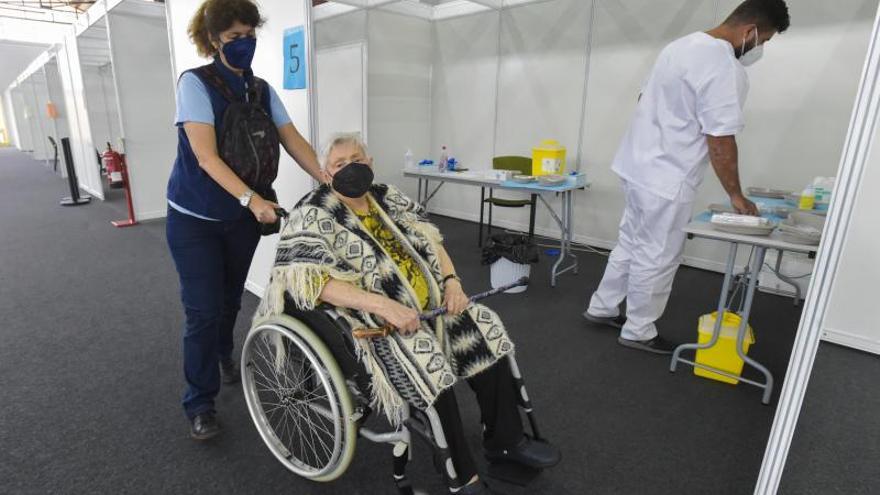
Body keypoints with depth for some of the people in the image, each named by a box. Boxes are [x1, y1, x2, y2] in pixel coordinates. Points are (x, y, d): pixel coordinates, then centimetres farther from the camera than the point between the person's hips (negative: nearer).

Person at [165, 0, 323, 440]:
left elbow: (293, 141, -4)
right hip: (195, 218, -4)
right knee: (204, 310, -3)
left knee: (230, 299, 18)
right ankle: (200, 403, 15)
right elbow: (206, 157, -24)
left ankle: (223, 357, 46)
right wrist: (252, 199, -36)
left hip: (243, 216, 5)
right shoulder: (195, 82, -14)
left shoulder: (262, 90, 3)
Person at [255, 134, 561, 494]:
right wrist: (382, 305, -32)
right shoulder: (314, 215, -10)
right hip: (372, 317, -7)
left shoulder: (387, 196, 11)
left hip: (428, 303, 8)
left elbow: (430, 240, 12)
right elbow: (309, 278, -24)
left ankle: (505, 440, 12)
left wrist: (451, 281, -7)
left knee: (486, 331, -4)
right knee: (431, 367, -30)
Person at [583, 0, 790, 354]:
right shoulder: (725, 68, -18)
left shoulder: (683, 45, 11)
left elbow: (646, 99, 19)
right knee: (656, 258, 3)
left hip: (637, 166, 10)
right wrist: (736, 195, -7)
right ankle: (638, 332, 18)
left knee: (631, 243, 20)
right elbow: (721, 142, -18)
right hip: (666, 180, -9)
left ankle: (602, 307, 31)